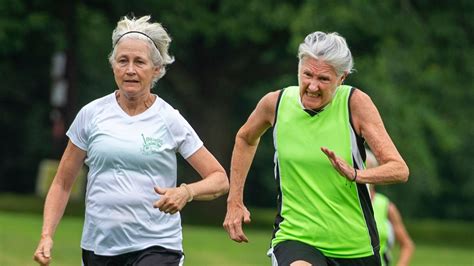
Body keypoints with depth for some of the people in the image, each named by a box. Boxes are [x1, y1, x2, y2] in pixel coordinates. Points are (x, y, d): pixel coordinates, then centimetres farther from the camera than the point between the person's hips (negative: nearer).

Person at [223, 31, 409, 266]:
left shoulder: (355, 103, -9)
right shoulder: (276, 103, -3)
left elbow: (399, 170, -14)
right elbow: (245, 139, 20)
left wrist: (356, 174, -33)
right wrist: (234, 201, 15)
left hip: (354, 246, 1)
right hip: (294, 236, -1)